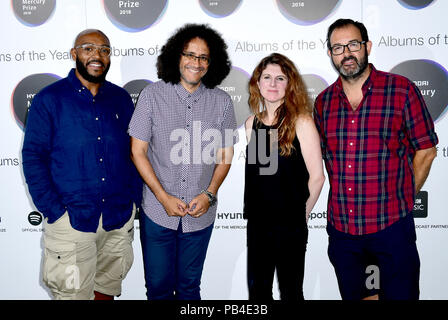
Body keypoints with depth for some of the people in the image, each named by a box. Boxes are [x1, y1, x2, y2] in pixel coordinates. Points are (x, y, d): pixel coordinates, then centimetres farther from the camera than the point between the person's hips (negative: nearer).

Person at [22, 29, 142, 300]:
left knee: (108, 287, 18)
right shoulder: (49, 99, -5)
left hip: (120, 218, 4)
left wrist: (134, 197, 2)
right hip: (72, 221, -3)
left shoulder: (121, 98, 6)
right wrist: (54, 211, -12)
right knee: (73, 292, 8)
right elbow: (33, 156, -6)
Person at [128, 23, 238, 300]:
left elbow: (225, 155, 6)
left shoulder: (222, 102, -2)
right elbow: (138, 152, -4)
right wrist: (164, 197, -11)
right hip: (157, 212, -1)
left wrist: (209, 194, -8)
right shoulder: (153, 95, -6)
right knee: (158, 286, 12)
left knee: (189, 287, 17)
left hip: (201, 214, 1)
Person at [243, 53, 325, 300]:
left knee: (290, 291, 12)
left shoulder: (301, 121, -10)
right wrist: (253, 209, 10)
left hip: (290, 226, -4)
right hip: (256, 223, 5)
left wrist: (302, 213, -2)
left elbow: (317, 176, -10)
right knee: (257, 289, 16)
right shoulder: (252, 123, 5)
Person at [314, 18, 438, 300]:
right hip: (340, 227, 4)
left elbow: (426, 150, 0)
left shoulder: (402, 90, -6)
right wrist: (343, 201, 9)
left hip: (392, 226, -3)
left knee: (400, 295, 9)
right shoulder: (323, 102, 5)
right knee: (353, 295, 19)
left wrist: (403, 199, 2)